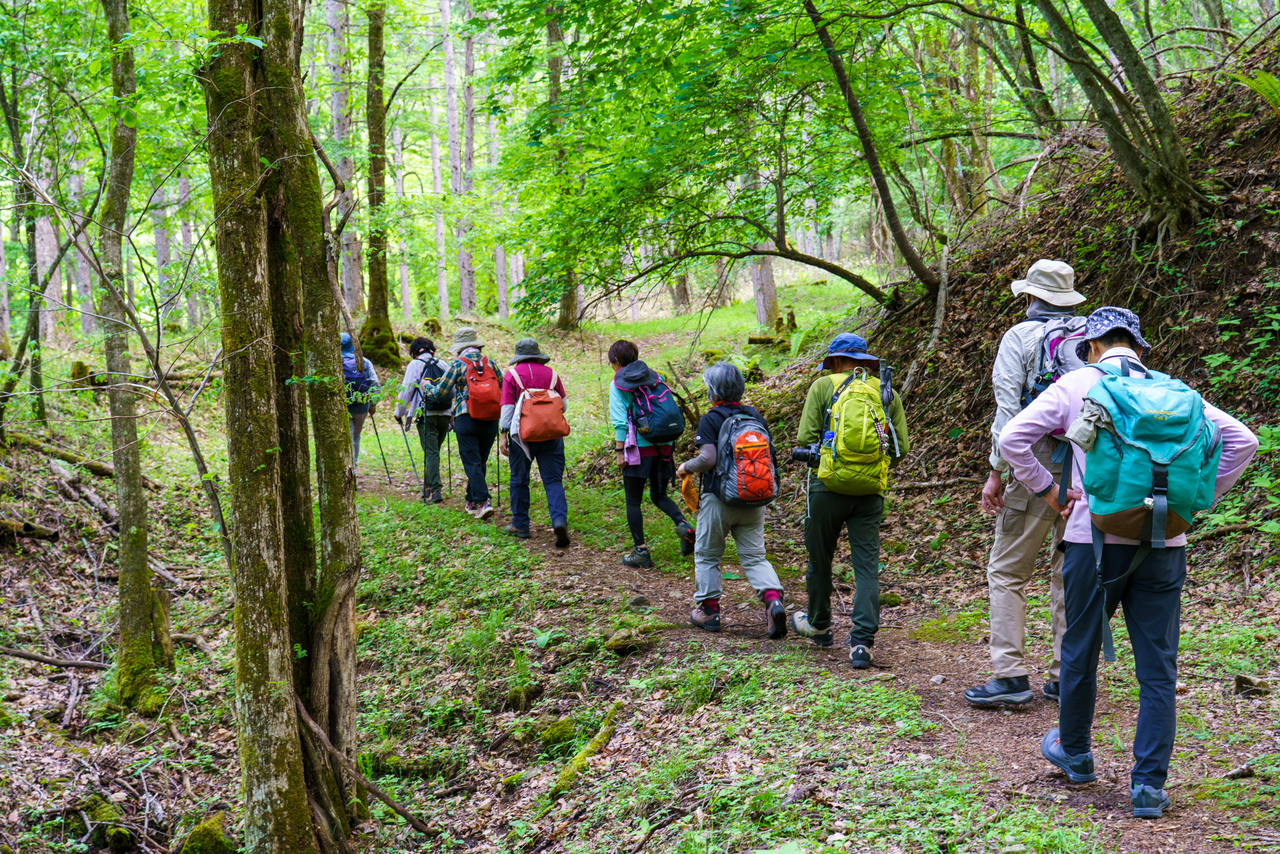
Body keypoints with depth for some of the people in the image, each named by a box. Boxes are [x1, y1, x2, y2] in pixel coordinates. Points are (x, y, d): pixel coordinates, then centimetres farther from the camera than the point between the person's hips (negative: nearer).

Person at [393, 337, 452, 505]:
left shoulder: (415, 364, 2)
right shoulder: (442, 365, 15)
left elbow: (406, 390, -1)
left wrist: (399, 412, 10)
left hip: (426, 415, -4)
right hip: (445, 414, 4)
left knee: (431, 452, -6)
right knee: (433, 451, 17)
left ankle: (435, 490, -14)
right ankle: (428, 486, 24)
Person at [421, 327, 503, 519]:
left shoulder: (457, 364, -3)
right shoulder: (489, 363, 8)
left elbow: (438, 391, 1)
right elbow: (503, 387, 9)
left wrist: (426, 386, 22)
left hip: (466, 419, -4)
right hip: (490, 421, 4)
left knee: (472, 463, -4)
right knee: (481, 462, 14)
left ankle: (483, 502, -17)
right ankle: (472, 501, 24)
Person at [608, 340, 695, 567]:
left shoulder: (618, 384, -4)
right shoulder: (655, 377, 10)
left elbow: (620, 422, -11)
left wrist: (619, 451, -8)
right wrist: (669, 445, 16)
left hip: (637, 448, -5)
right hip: (663, 446, 5)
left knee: (633, 501, 7)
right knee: (659, 495, 18)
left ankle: (641, 551, 6)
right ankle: (683, 524, -9)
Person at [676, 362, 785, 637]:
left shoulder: (711, 420, -11)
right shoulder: (757, 417, 6)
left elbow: (708, 459, -20)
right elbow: (771, 457, 10)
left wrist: (686, 467, -3)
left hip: (719, 499, -5)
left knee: (707, 555, 12)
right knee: (754, 556, 9)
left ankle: (708, 611, 17)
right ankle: (773, 600, -14)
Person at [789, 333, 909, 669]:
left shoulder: (823, 386, 0)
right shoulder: (887, 393, 8)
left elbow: (806, 438, -6)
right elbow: (901, 447, 5)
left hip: (829, 486, -2)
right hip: (871, 490, 2)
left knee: (820, 559, 16)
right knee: (867, 566, 1)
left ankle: (819, 625, 33)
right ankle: (862, 641, -8)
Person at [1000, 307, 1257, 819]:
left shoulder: (1076, 385, 2)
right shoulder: (1173, 390, 10)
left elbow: (1012, 439, -6)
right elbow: (1241, 440, 6)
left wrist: (1048, 493, 4)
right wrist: (1194, 501, 9)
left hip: (1097, 539, -2)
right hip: (1163, 544, 2)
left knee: (1080, 652, 17)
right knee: (1158, 669, 5)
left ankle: (1074, 753, 34)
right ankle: (1149, 786, 3)